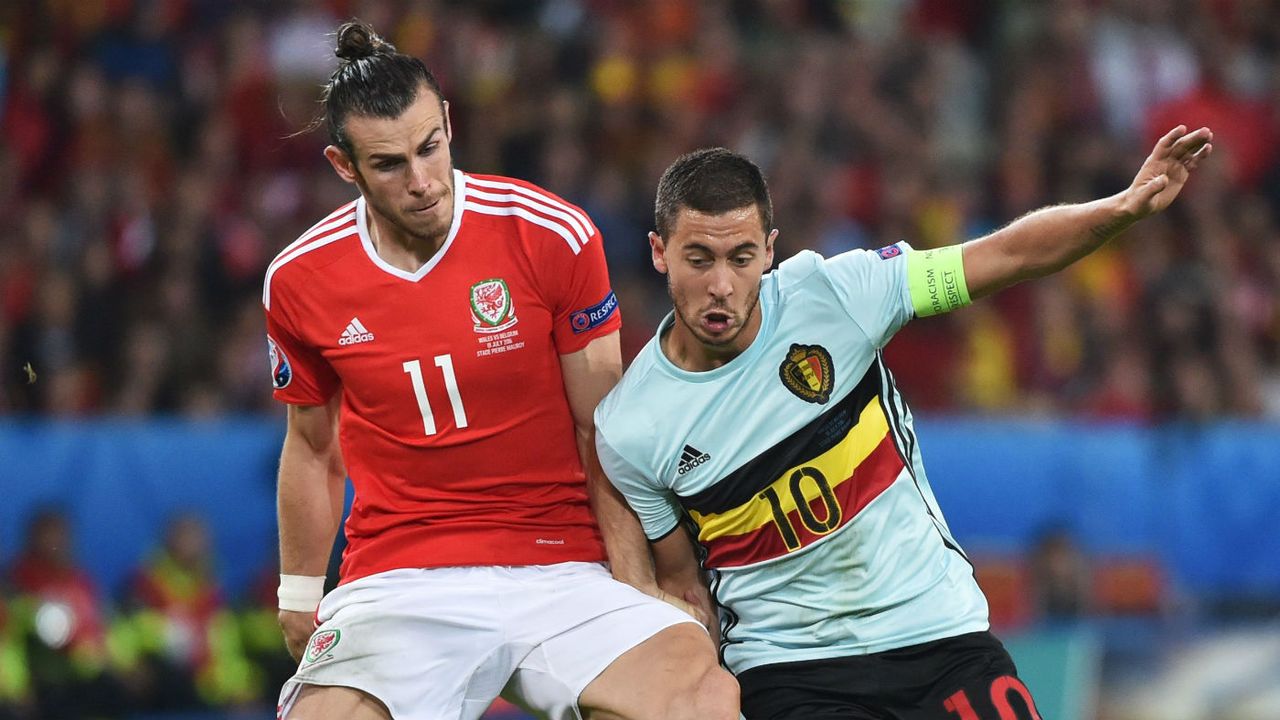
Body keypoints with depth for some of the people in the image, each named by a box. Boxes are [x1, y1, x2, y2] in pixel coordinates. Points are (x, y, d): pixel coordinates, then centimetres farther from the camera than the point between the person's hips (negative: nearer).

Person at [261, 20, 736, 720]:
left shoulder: (553, 237, -5)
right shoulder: (299, 281, 1)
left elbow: (600, 435, 1)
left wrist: (638, 591, -5)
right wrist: (299, 598, 21)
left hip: (561, 571, -1)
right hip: (397, 579, 1)